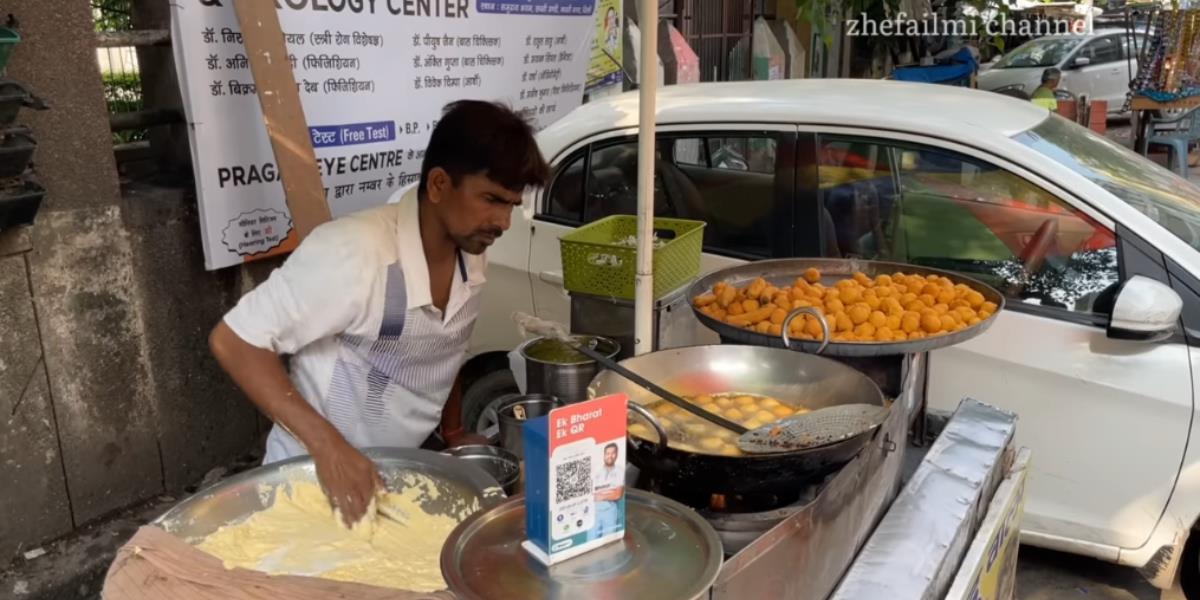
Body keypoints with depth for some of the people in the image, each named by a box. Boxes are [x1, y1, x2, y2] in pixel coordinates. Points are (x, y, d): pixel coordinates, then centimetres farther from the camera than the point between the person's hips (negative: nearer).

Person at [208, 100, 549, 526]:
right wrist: (326, 444, -29)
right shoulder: (355, 253, -27)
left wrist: (453, 434, 6)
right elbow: (233, 342, -23)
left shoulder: (470, 257, -6)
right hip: (317, 474, -6)